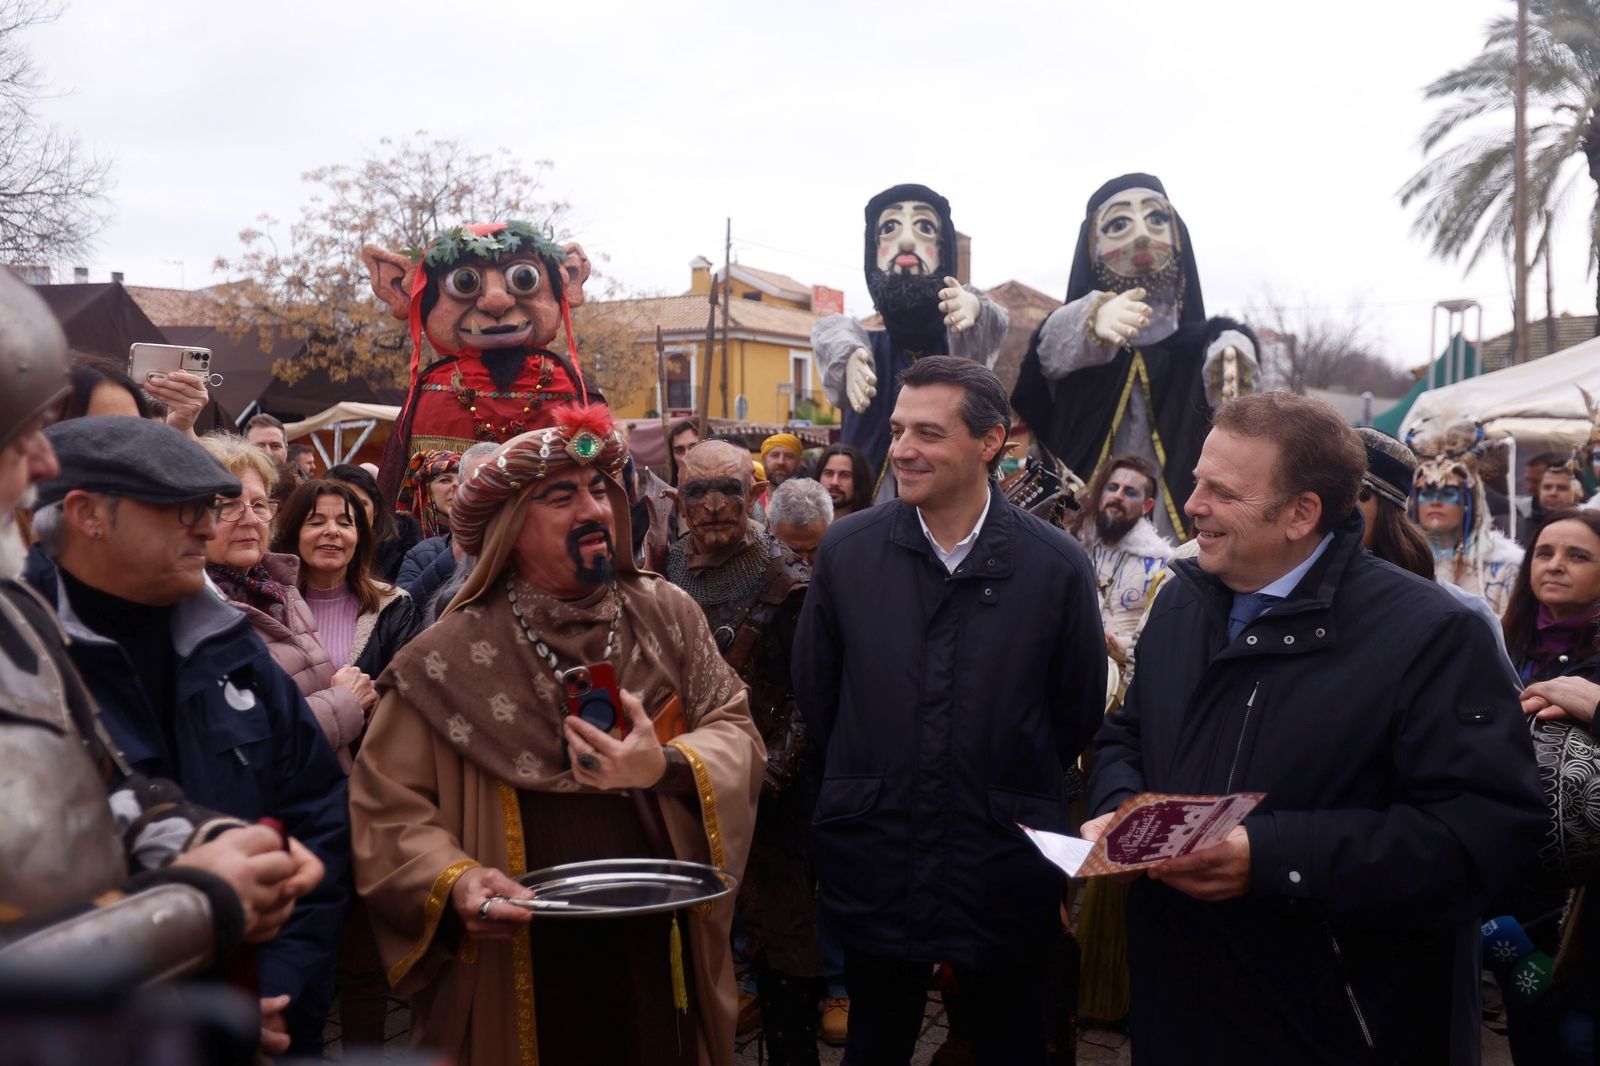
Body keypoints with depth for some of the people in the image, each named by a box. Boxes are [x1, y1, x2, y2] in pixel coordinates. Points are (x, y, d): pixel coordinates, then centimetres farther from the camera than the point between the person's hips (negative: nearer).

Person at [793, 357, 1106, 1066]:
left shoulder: (1057, 566, -9)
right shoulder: (845, 550, -4)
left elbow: (1079, 713, 2)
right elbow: (814, 694, 6)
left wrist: (1013, 799, 9)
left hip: (1006, 871, -1)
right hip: (874, 867, 1)